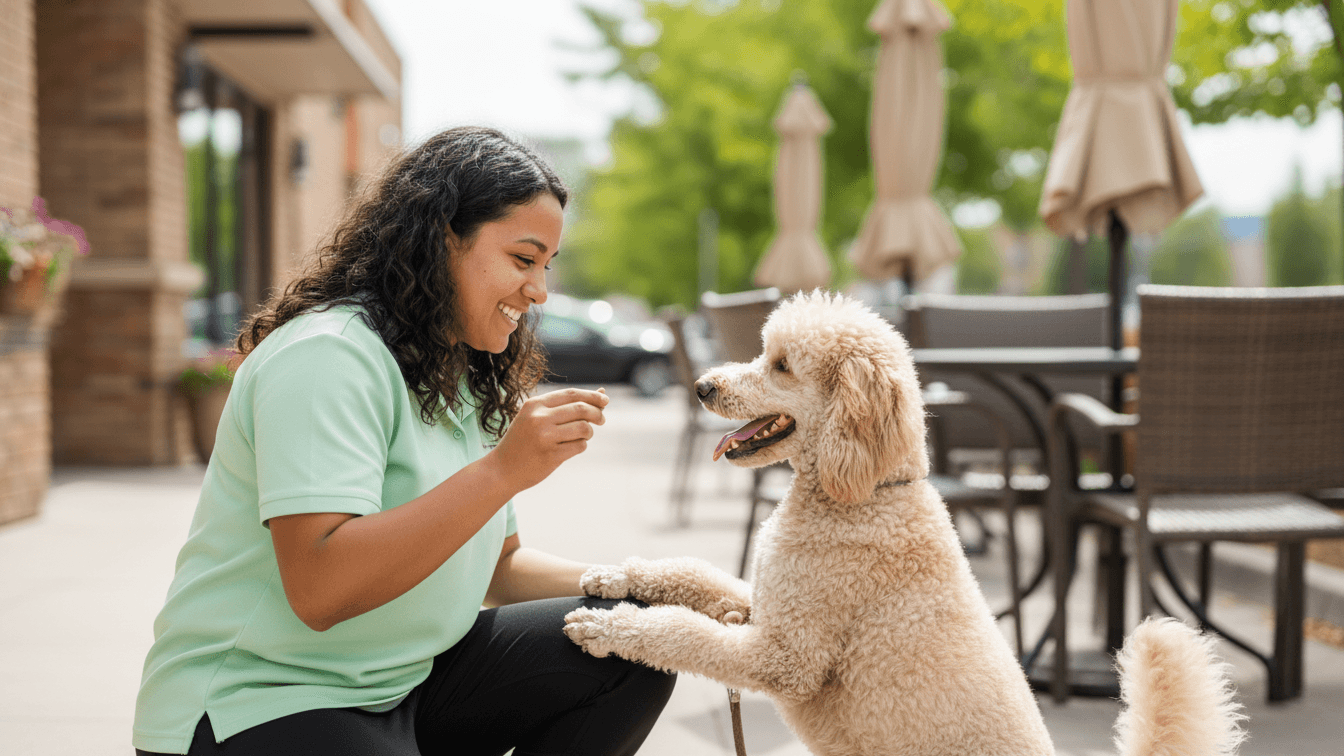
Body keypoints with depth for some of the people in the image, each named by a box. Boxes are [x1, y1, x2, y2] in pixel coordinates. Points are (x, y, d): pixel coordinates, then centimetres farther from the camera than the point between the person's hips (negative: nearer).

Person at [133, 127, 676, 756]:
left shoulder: (466, 380, 13)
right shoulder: (328, 359, -18)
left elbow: (496, 566, 16)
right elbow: (318, 591, -28)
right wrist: (502, 470, -31)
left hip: (403, 681, 9)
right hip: (255, 702, -9)